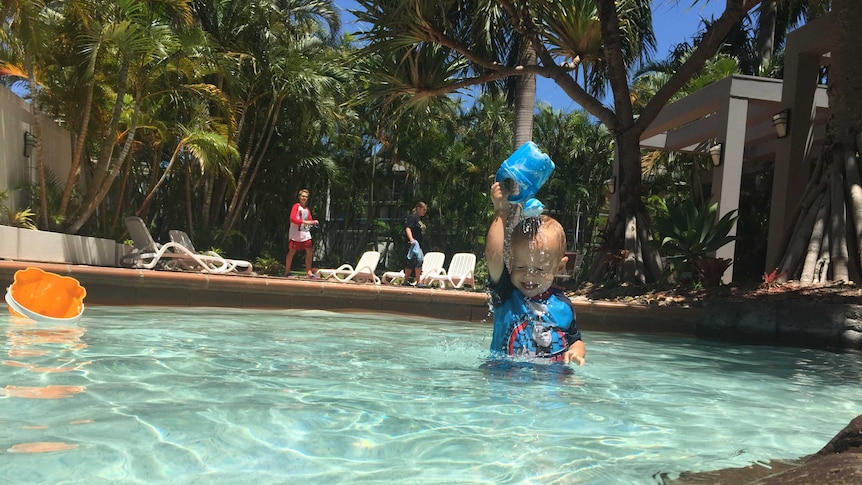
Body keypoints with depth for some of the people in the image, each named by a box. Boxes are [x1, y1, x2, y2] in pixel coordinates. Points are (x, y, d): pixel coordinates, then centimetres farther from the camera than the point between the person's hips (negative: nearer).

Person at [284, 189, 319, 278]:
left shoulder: (307, 209, 16)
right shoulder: (296, 206, -3)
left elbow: (310, 220, 18)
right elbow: (292, 219, -15)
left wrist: (313, 222, -6)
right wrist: (304, 222, -24)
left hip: (305, 233, 6)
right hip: (295, 234, -6)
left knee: (309, 251, -1)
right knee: (292, 251, 1)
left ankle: (308, 272, 4)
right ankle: (287, 272, 10)